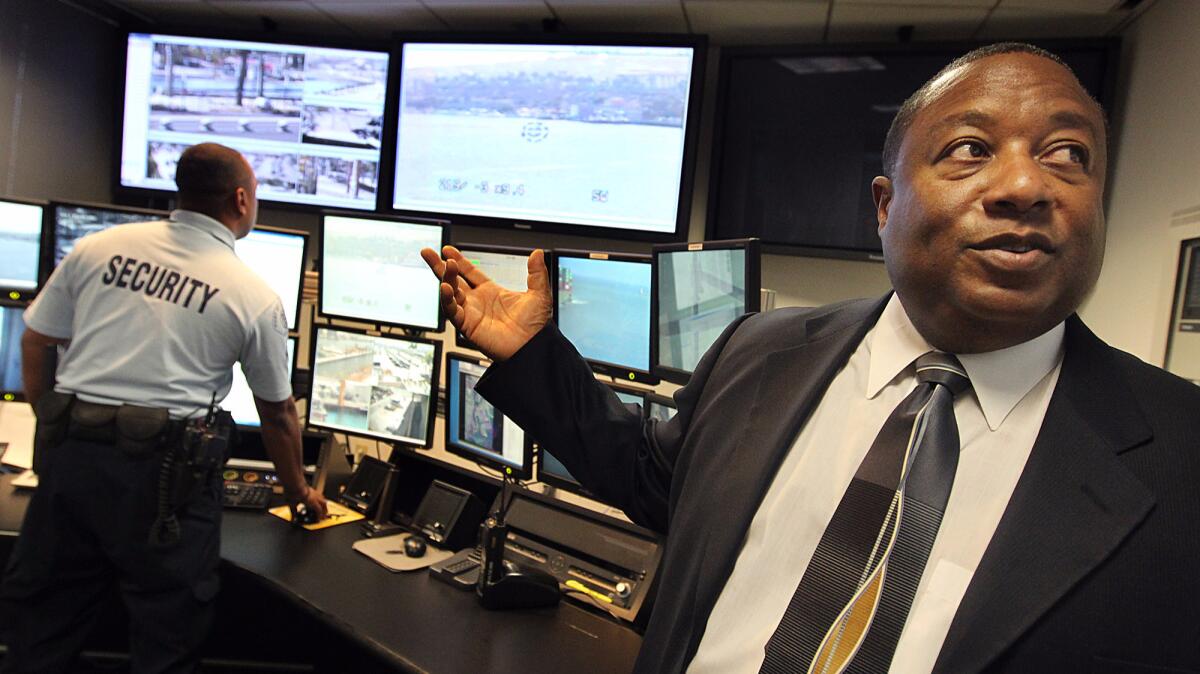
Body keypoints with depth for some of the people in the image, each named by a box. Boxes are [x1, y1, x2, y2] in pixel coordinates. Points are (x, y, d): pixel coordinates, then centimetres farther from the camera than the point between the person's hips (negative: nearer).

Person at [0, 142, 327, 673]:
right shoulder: (255, 297, -4)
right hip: (164, 468, -4)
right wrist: (297, 491, 19)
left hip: (69, 450, 4)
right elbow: (277, 415, 4)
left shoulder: (100, 246, 4)